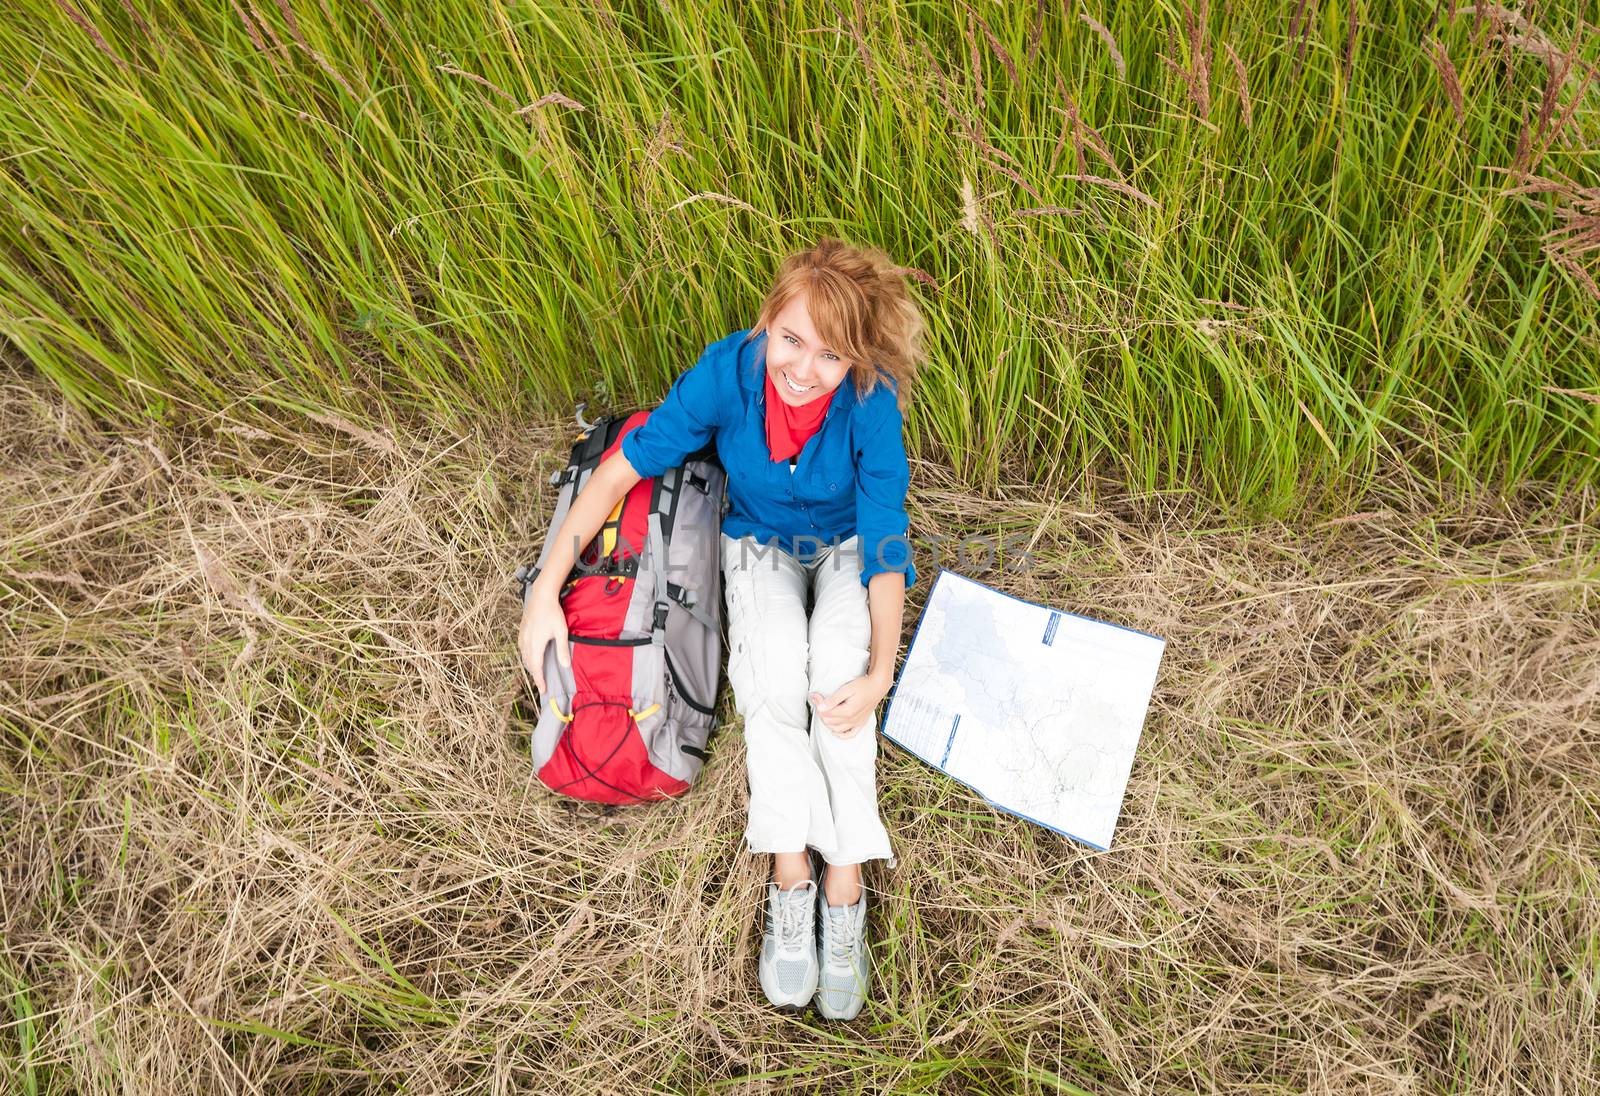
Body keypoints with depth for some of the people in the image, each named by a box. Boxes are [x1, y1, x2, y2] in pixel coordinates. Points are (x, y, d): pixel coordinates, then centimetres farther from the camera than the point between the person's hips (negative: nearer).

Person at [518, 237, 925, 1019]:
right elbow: (625, 467, -20)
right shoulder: (729, 370, -26)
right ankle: (792, 876, -19)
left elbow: (885, 543, -25)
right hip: (759, 544, 1)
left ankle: (844, 884, -21)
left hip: (845, 547, 0)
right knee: (773, 656, -30)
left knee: (838, 661, -31)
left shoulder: (868, 403, -29)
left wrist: (880, 673, -33)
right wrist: (546, 590, -23)